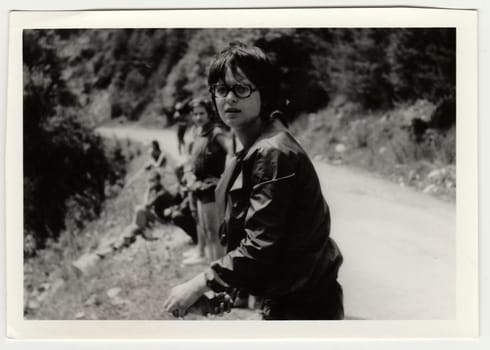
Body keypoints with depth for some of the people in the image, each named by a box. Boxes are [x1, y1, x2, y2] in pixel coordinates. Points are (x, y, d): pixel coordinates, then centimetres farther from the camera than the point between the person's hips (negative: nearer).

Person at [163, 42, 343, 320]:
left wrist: (200, 284, -19)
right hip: (288, 297, 9)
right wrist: (222, 284, 9)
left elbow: (260, 246, -26)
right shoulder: (254, 150, 8)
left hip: (302, 304, -9)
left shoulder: (272, 153, -22)